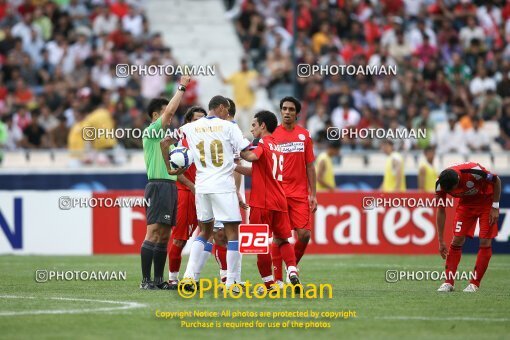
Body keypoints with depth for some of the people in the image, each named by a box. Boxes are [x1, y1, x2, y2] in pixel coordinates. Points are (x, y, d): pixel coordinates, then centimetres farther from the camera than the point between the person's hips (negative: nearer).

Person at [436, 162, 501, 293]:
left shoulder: (474, 172, -37)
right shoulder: (441, 185, -24)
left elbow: (497, 181, -17)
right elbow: (441, 211, -11)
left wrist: (495, 207, -16)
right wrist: (441, 241, -11)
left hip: (487, 201, -3)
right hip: (466, 202, 3)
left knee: (485, 242, -10)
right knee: (457, 240, -7)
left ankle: (474, 283, -5)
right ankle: (448, 282, -3)